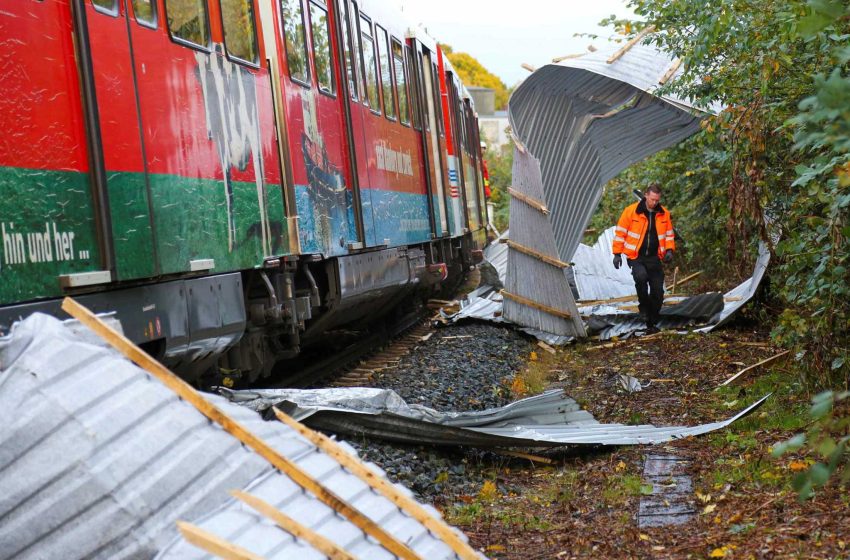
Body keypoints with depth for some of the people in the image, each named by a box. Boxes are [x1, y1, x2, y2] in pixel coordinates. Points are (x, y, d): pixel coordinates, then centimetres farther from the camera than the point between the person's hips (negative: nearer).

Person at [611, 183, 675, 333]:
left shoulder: (664, 214, 4)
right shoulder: (631, 211, -7)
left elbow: (669, 234, 16)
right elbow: (620, 232, -1)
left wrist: (669, 250, 0)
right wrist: (617, 253, -3)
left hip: (654, 258, 4)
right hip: (636, 257, -4)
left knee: (658, 291, 1)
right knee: (641, 276, -32)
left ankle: (652, 323, 16)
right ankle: (644, 307, -8)